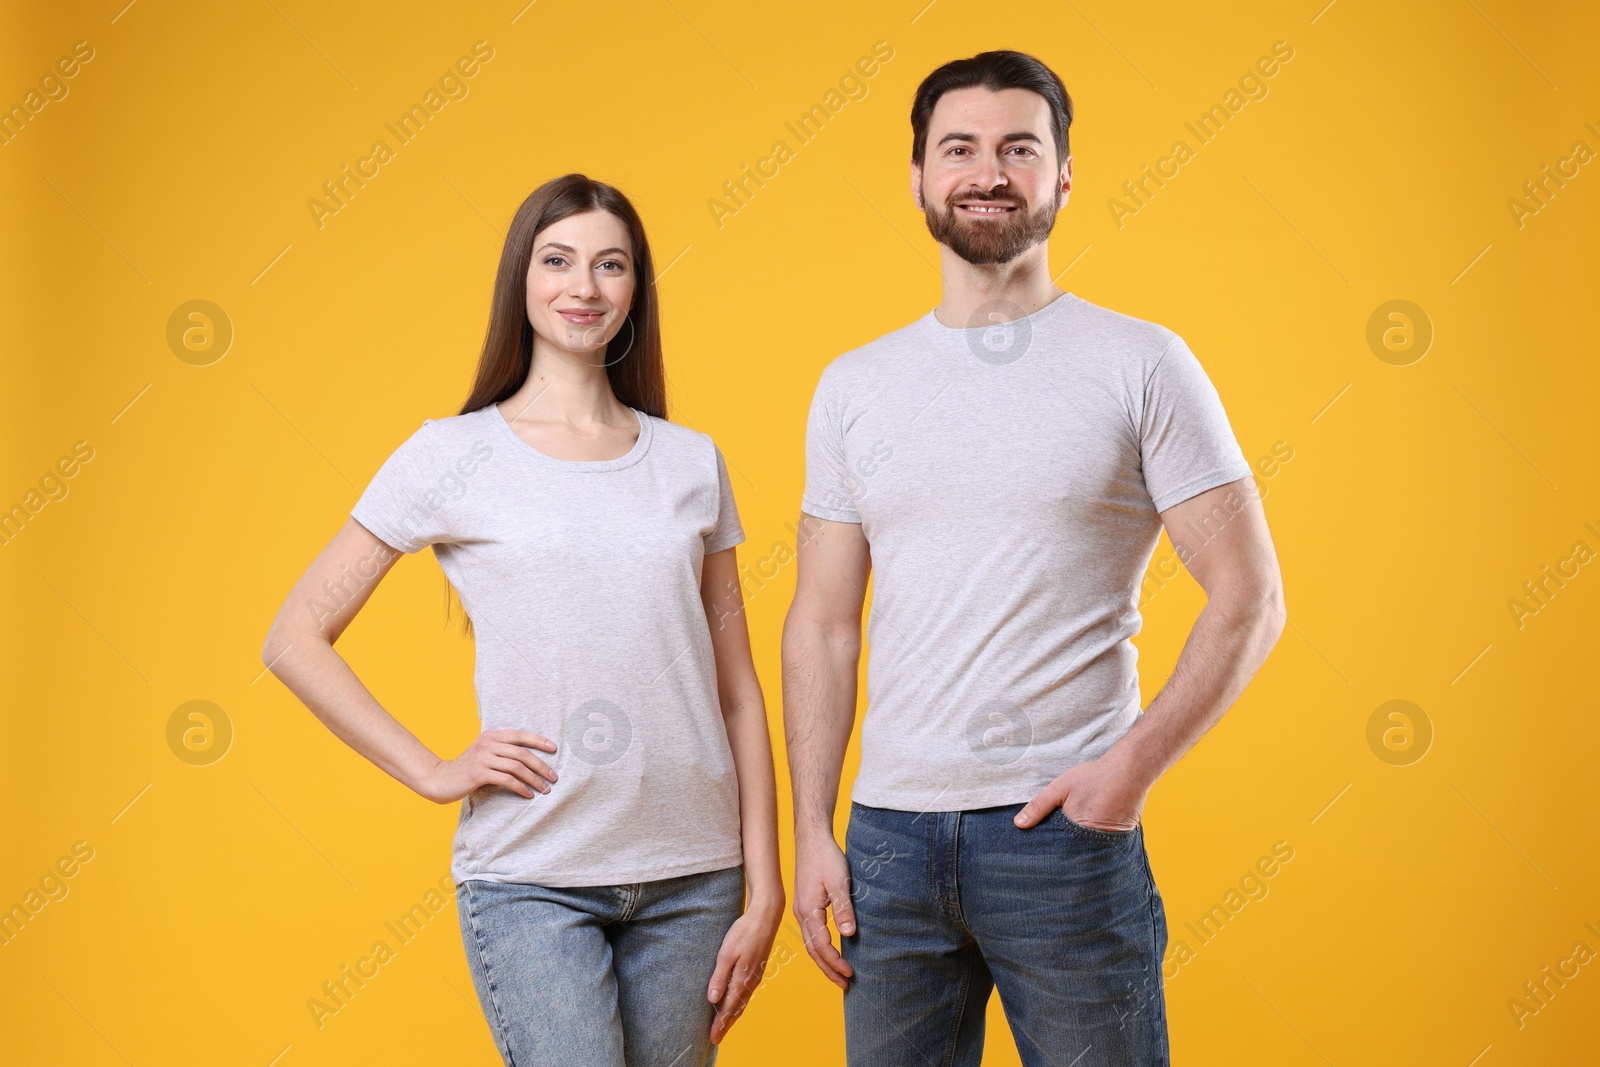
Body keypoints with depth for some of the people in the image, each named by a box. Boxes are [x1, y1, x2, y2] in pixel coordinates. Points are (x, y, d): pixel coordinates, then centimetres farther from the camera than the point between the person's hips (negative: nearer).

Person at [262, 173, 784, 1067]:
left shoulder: (693, 462, 9)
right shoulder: (453, 456, 0)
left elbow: (738, 691, 9)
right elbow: (296, 639, 2)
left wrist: (763, 893, 5)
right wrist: (432, 772, -5)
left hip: (693, 875, 3)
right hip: (529, 878, -3)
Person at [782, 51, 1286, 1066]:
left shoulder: (1143, 364, -1)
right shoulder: (853, 385, 9)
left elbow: (1250, 598, -3)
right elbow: (823, 623, 11)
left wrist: (1137, 762, -14)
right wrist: (811, 830, 4)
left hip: (1067, 829, -3)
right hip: (889, 832, 3)